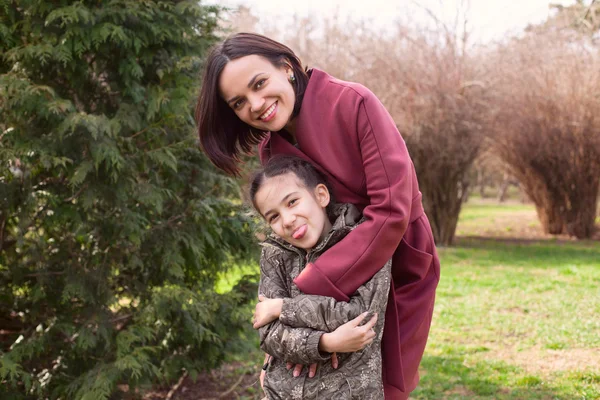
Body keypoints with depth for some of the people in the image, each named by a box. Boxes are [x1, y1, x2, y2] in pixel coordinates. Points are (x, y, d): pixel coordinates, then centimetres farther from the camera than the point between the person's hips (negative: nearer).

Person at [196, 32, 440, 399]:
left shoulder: (354, 104, -22)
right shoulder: (270, 150, -3)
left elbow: (391, 210, -28)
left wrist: (308, 292, -30)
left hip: (398, 269, -5)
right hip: (342, 279, 5)